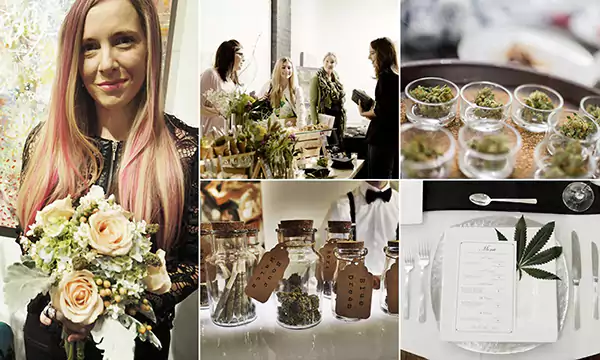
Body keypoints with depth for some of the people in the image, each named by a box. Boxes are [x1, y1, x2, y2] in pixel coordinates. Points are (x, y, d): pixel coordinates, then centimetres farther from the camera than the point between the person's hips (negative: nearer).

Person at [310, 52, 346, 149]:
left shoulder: (337, 80, 14)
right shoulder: (317, 79, -5)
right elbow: (313, 103, -9)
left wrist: (344, 120, 11)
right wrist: (315, 122, -15)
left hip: (338, 118, 6)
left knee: (340, 147, 6)